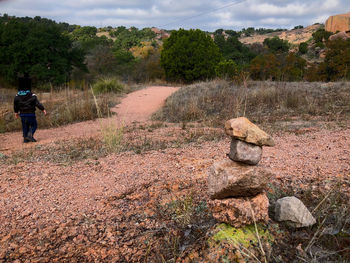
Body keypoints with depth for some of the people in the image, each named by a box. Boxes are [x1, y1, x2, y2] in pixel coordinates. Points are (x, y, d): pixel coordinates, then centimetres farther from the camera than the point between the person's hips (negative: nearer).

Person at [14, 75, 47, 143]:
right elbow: (37, 103, -16)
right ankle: (30, 135, -11)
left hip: (22, 114, 5)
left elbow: (15, 105, 9)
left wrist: (16, 112, 22)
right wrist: (43, 109, -7)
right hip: (31, 114, -4)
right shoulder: (32, 95, -13)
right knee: (34, 125, 9)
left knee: (25, 126, 14)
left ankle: (25, 138, 15)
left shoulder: (17, 96, 2)